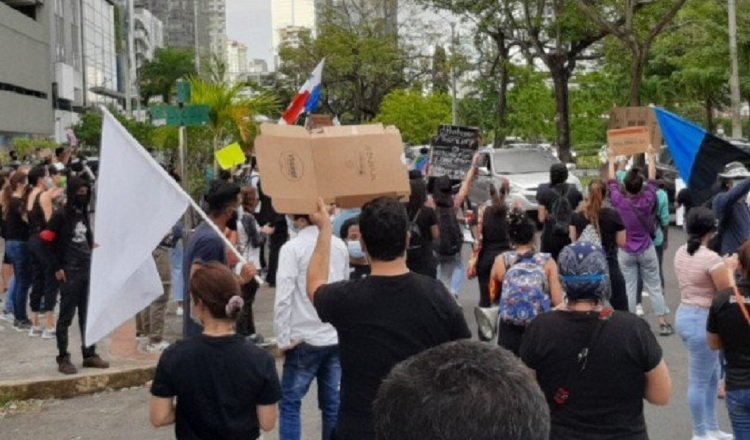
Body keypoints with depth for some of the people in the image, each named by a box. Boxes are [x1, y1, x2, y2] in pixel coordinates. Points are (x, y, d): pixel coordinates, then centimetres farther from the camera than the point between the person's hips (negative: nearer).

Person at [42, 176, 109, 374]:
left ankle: (89, 354, 19)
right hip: (69, 273, -7)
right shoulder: (61, 215, -9)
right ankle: (63, 359, 3)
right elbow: (47, 241, -11)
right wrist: (57, 268, -12)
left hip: (88, 271, 7)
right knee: (66, 316, -2)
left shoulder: (84, 215, 13)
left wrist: (92, 259, 10)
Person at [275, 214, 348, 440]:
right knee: (333, 403, 10)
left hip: (306, 339, -5)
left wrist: (284, 339, -8)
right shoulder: (339, 245, 6)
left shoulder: (292, 248, -11)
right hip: (337, 337, 5)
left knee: (290, 402, 5)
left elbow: (283, 297, -15)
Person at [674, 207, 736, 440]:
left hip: (685, 314, 9)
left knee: (712, 375, 21)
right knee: (700, 380, 5)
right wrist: (729, 269, -1)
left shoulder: (681, 253, 5)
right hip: (702, 320, -9)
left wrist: (723, 266, 15)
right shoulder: (711, 258, -21)